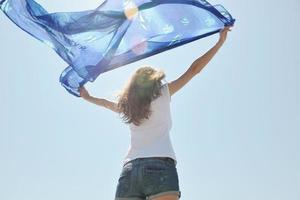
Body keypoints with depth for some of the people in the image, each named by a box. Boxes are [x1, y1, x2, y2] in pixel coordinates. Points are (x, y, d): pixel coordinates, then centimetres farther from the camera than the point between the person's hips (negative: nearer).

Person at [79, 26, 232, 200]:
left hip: (130, 168, 5)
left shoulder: (127, 107, 24)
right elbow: (195, 69, 15)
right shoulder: (163, 94, 13)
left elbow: (107, 103, 46)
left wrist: (87, 97, 67)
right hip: (160, 165, -5)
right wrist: (220, 42, 22)